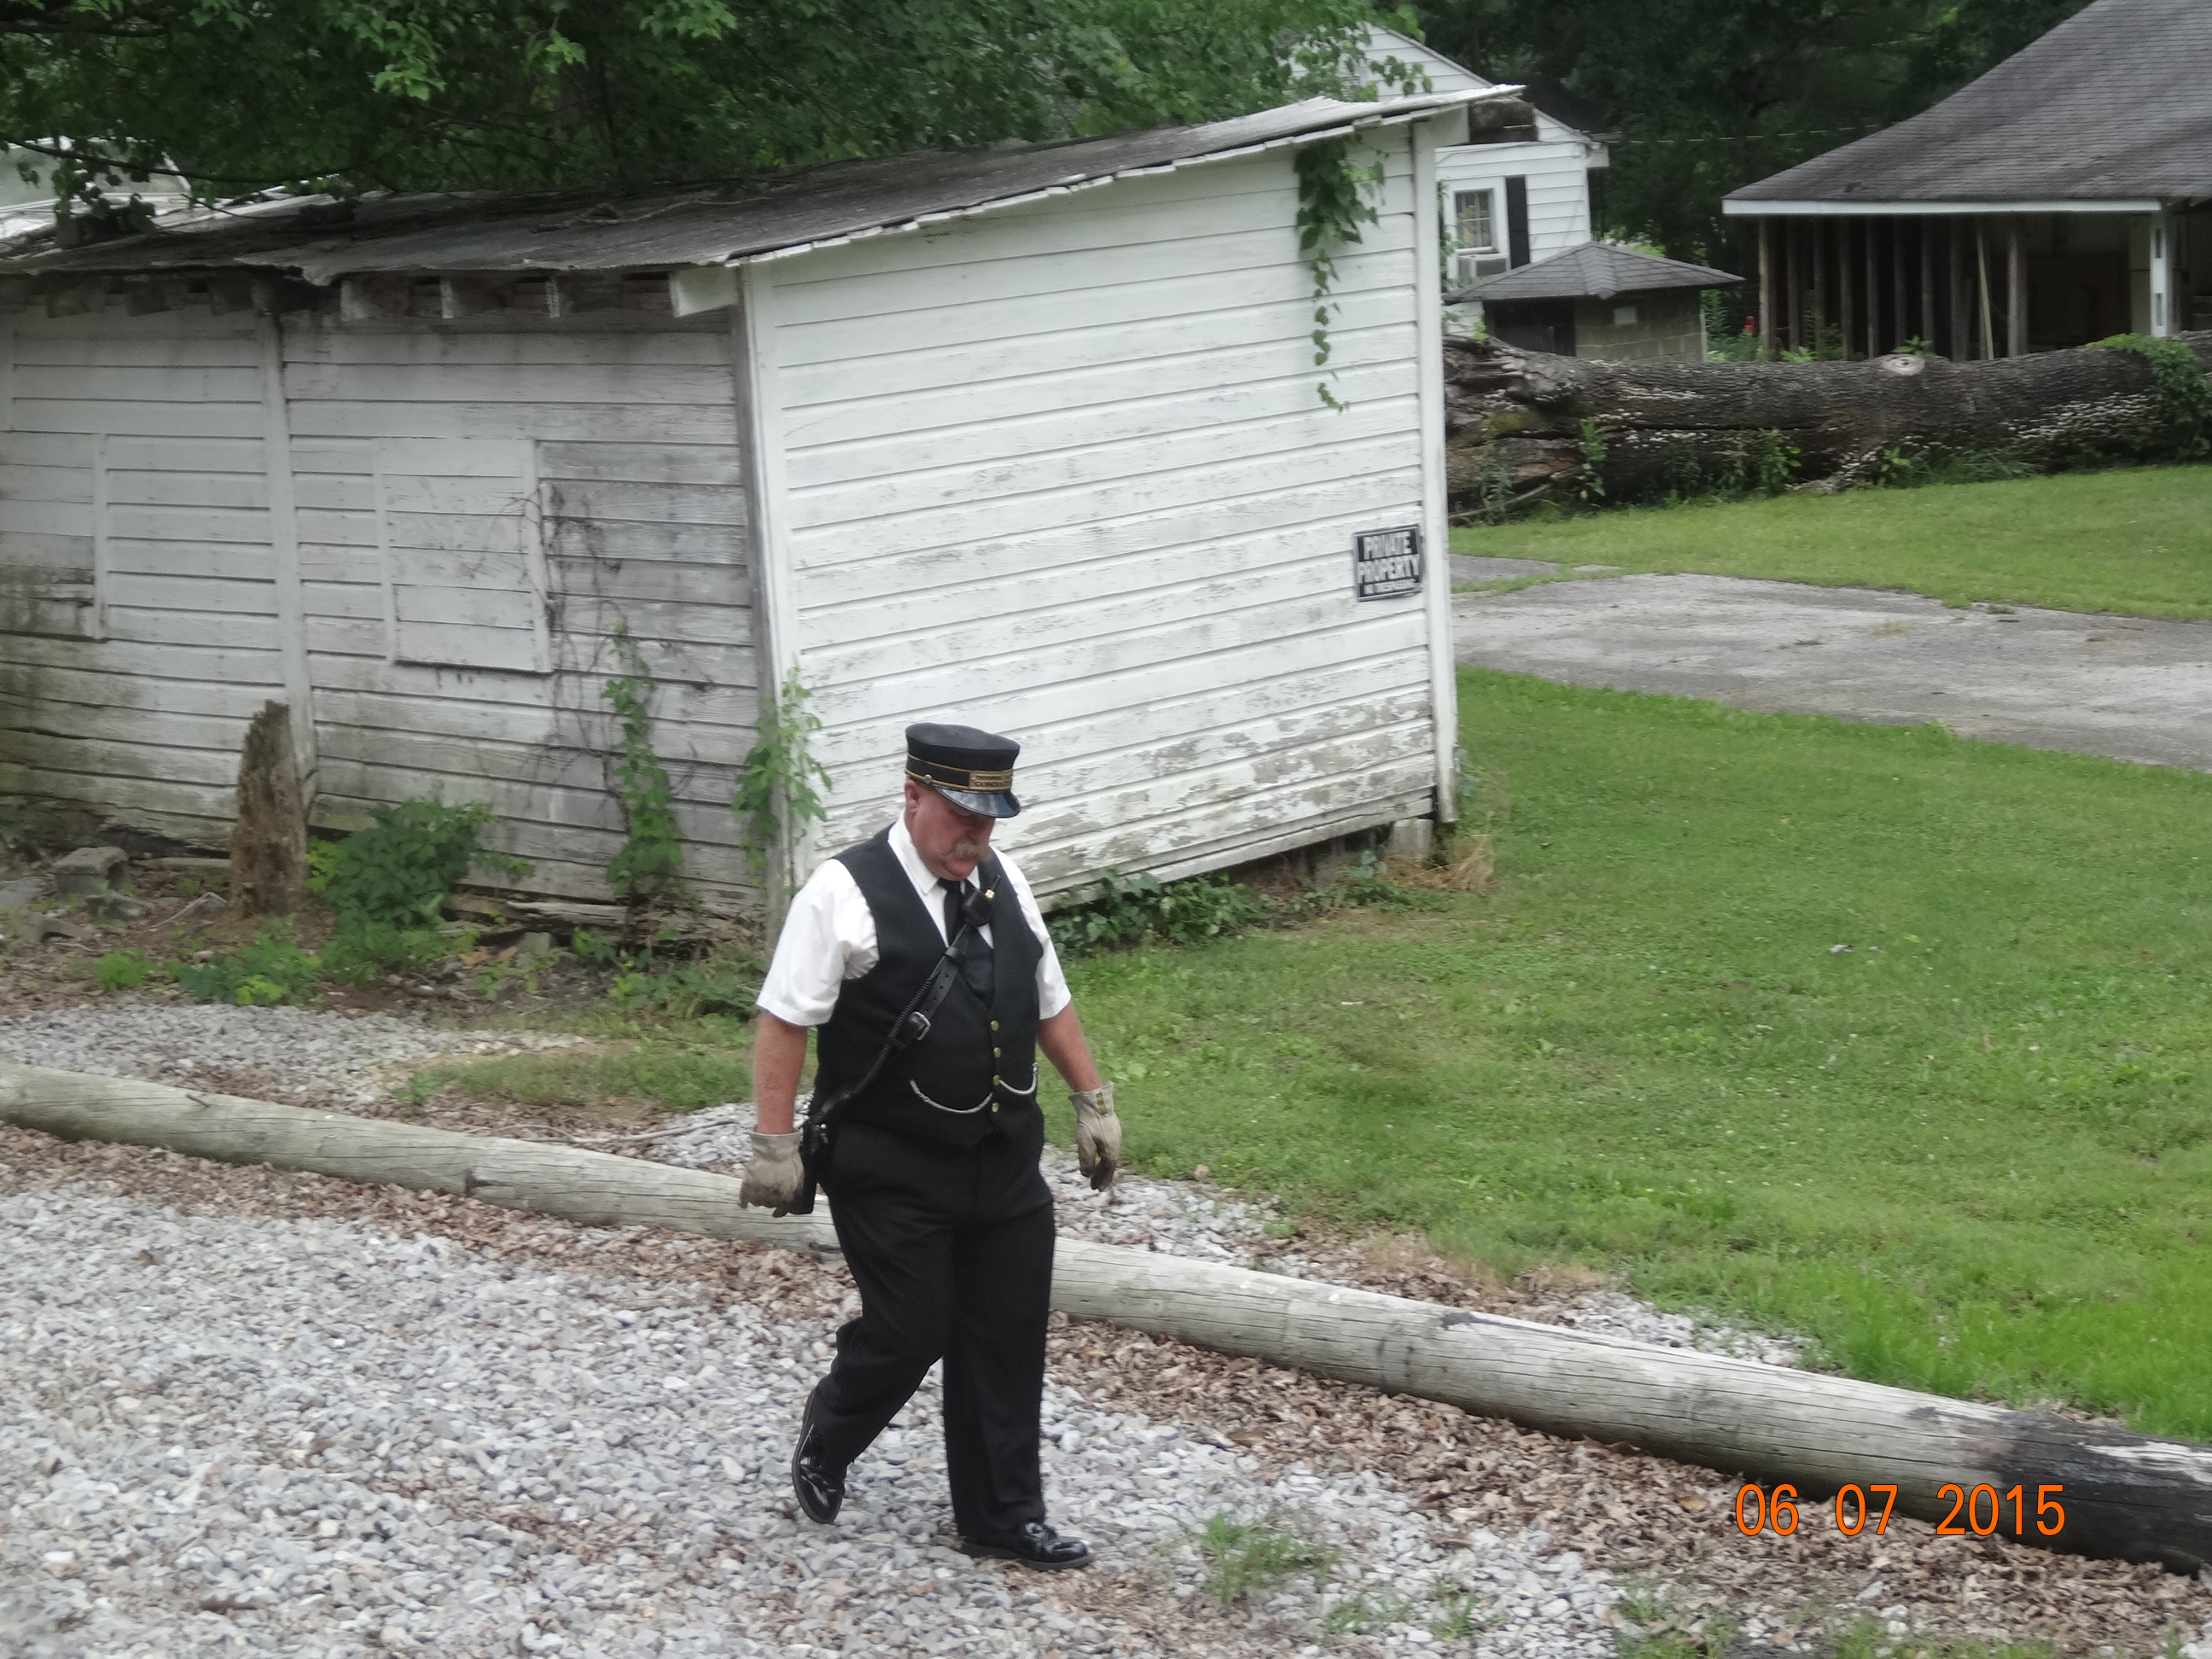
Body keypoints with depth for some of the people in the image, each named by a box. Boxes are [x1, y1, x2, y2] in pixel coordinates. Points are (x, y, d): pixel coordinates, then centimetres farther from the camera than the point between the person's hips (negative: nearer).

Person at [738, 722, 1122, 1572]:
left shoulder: (1002, 881, 7)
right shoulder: (846, 894, -14)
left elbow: (1049, 1002, 18)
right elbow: (785, 1022, -13)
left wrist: (1092, 1100, 17)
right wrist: (775, 1143, -16)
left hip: (1005, 1161, 6)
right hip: (893, 1173, -6)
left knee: (1008, 1335, 8)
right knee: (909, 1332, -2)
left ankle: (1002, 1518, 21)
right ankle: (823, 1445, 29)